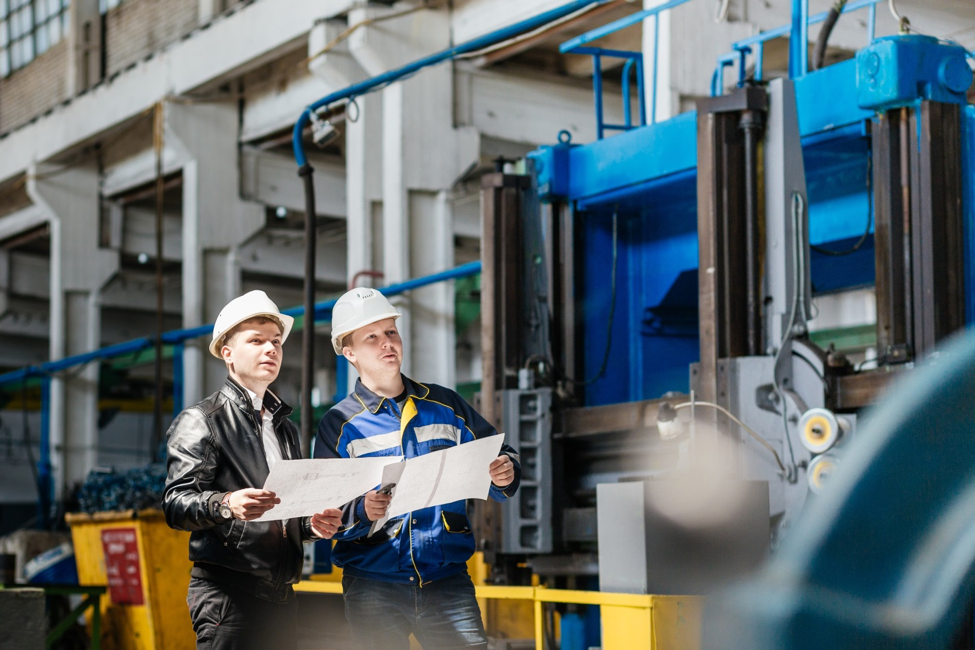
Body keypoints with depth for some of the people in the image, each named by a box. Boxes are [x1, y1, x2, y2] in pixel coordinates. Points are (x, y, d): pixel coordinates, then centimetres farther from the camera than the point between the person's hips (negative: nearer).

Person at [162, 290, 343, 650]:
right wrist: (226, 505, -29)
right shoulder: (201, 421, 1)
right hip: (226, 591, -7)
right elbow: (175, 504, -10)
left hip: (281, 595, 7)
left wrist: (313, 524, 7)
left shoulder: (285, 427, 23)